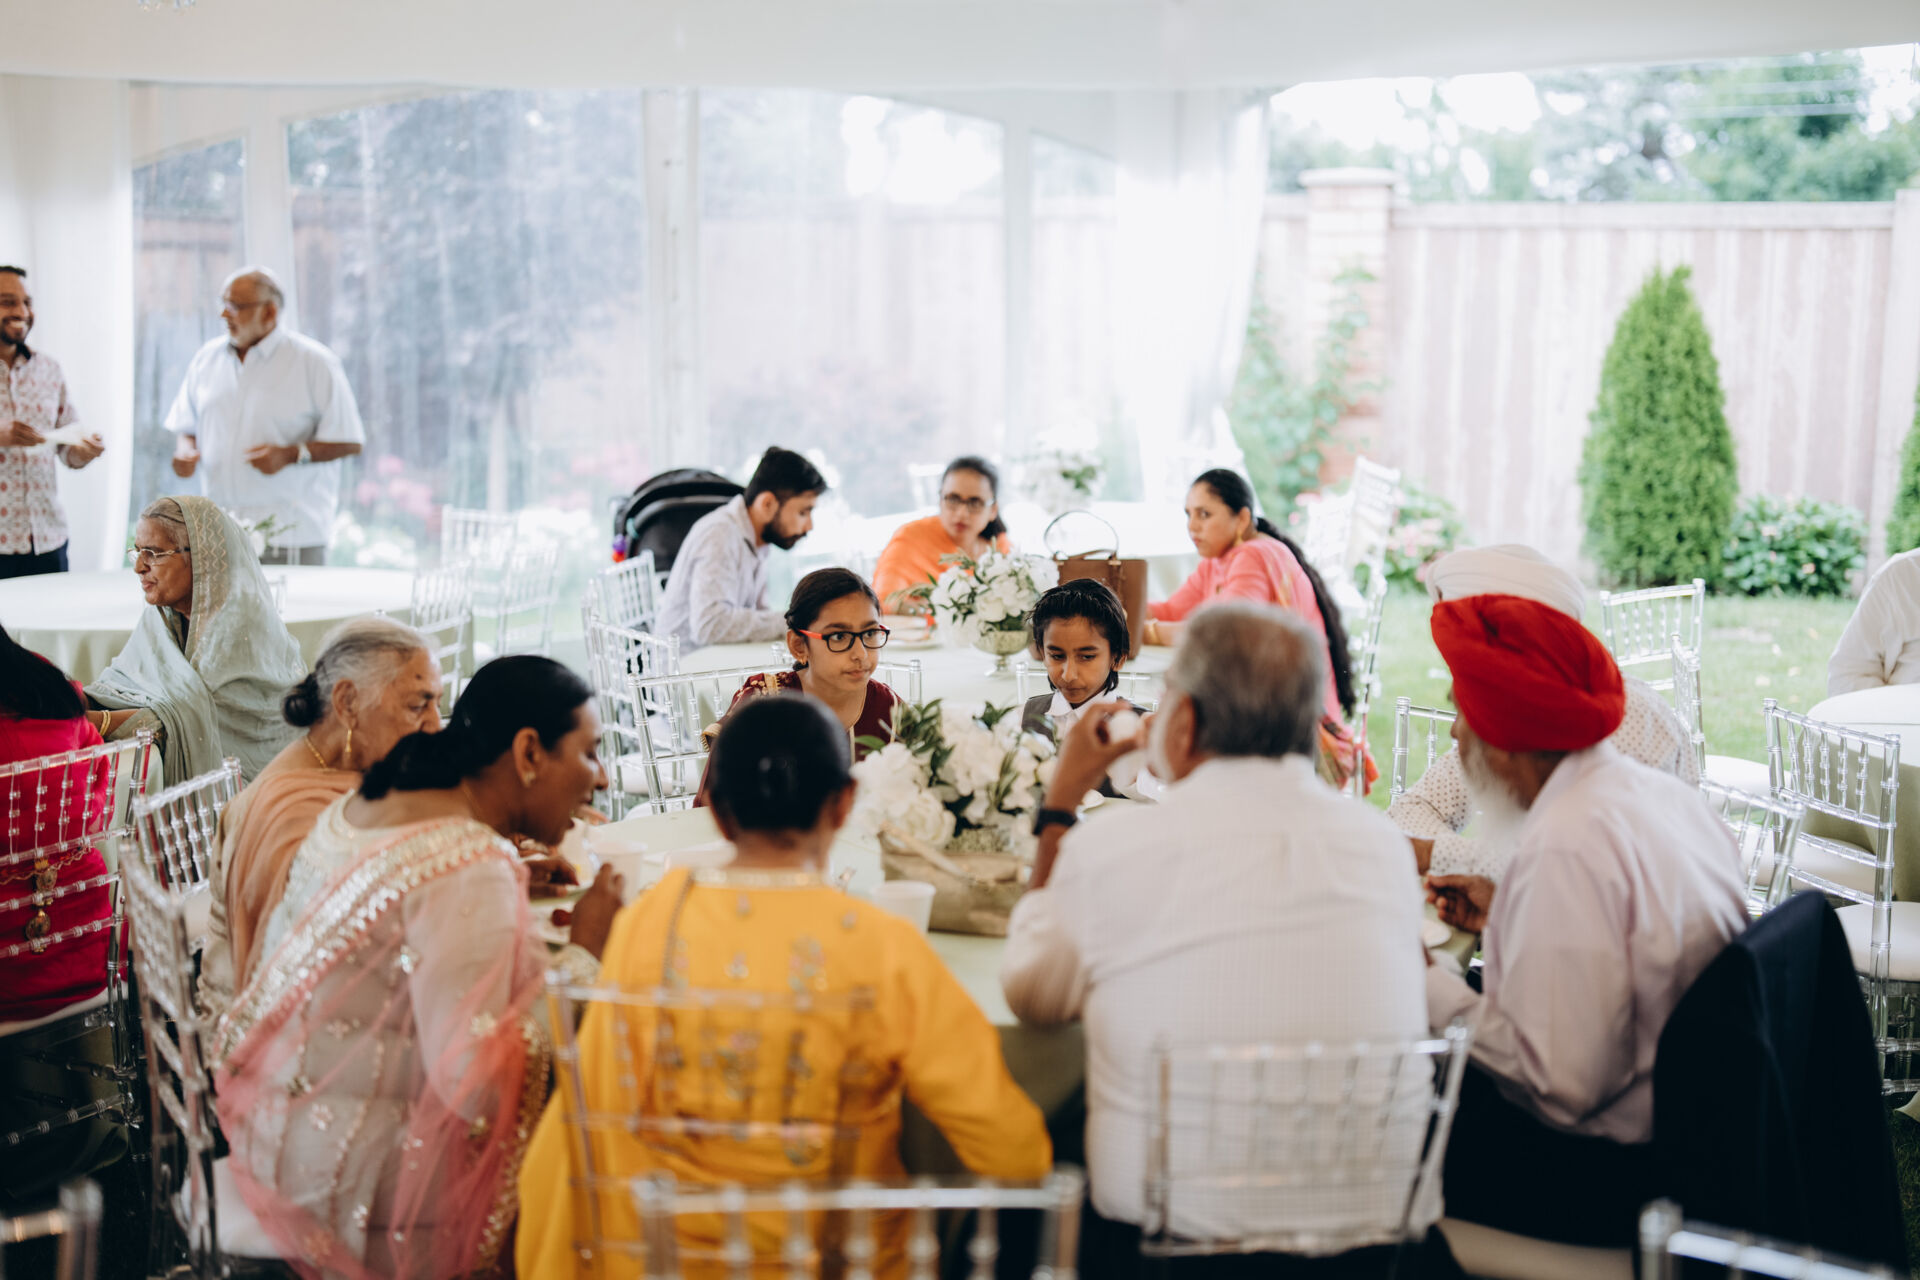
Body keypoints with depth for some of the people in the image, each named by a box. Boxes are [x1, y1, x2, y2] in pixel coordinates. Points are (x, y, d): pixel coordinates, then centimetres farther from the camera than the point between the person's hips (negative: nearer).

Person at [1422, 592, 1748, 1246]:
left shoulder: (1566, 847, -26)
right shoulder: (1662, 792, 3)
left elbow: (1563, 1083, -28)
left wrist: (1433, 991, -15)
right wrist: (1506, 918, 14)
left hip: (1612, 1171, -9)